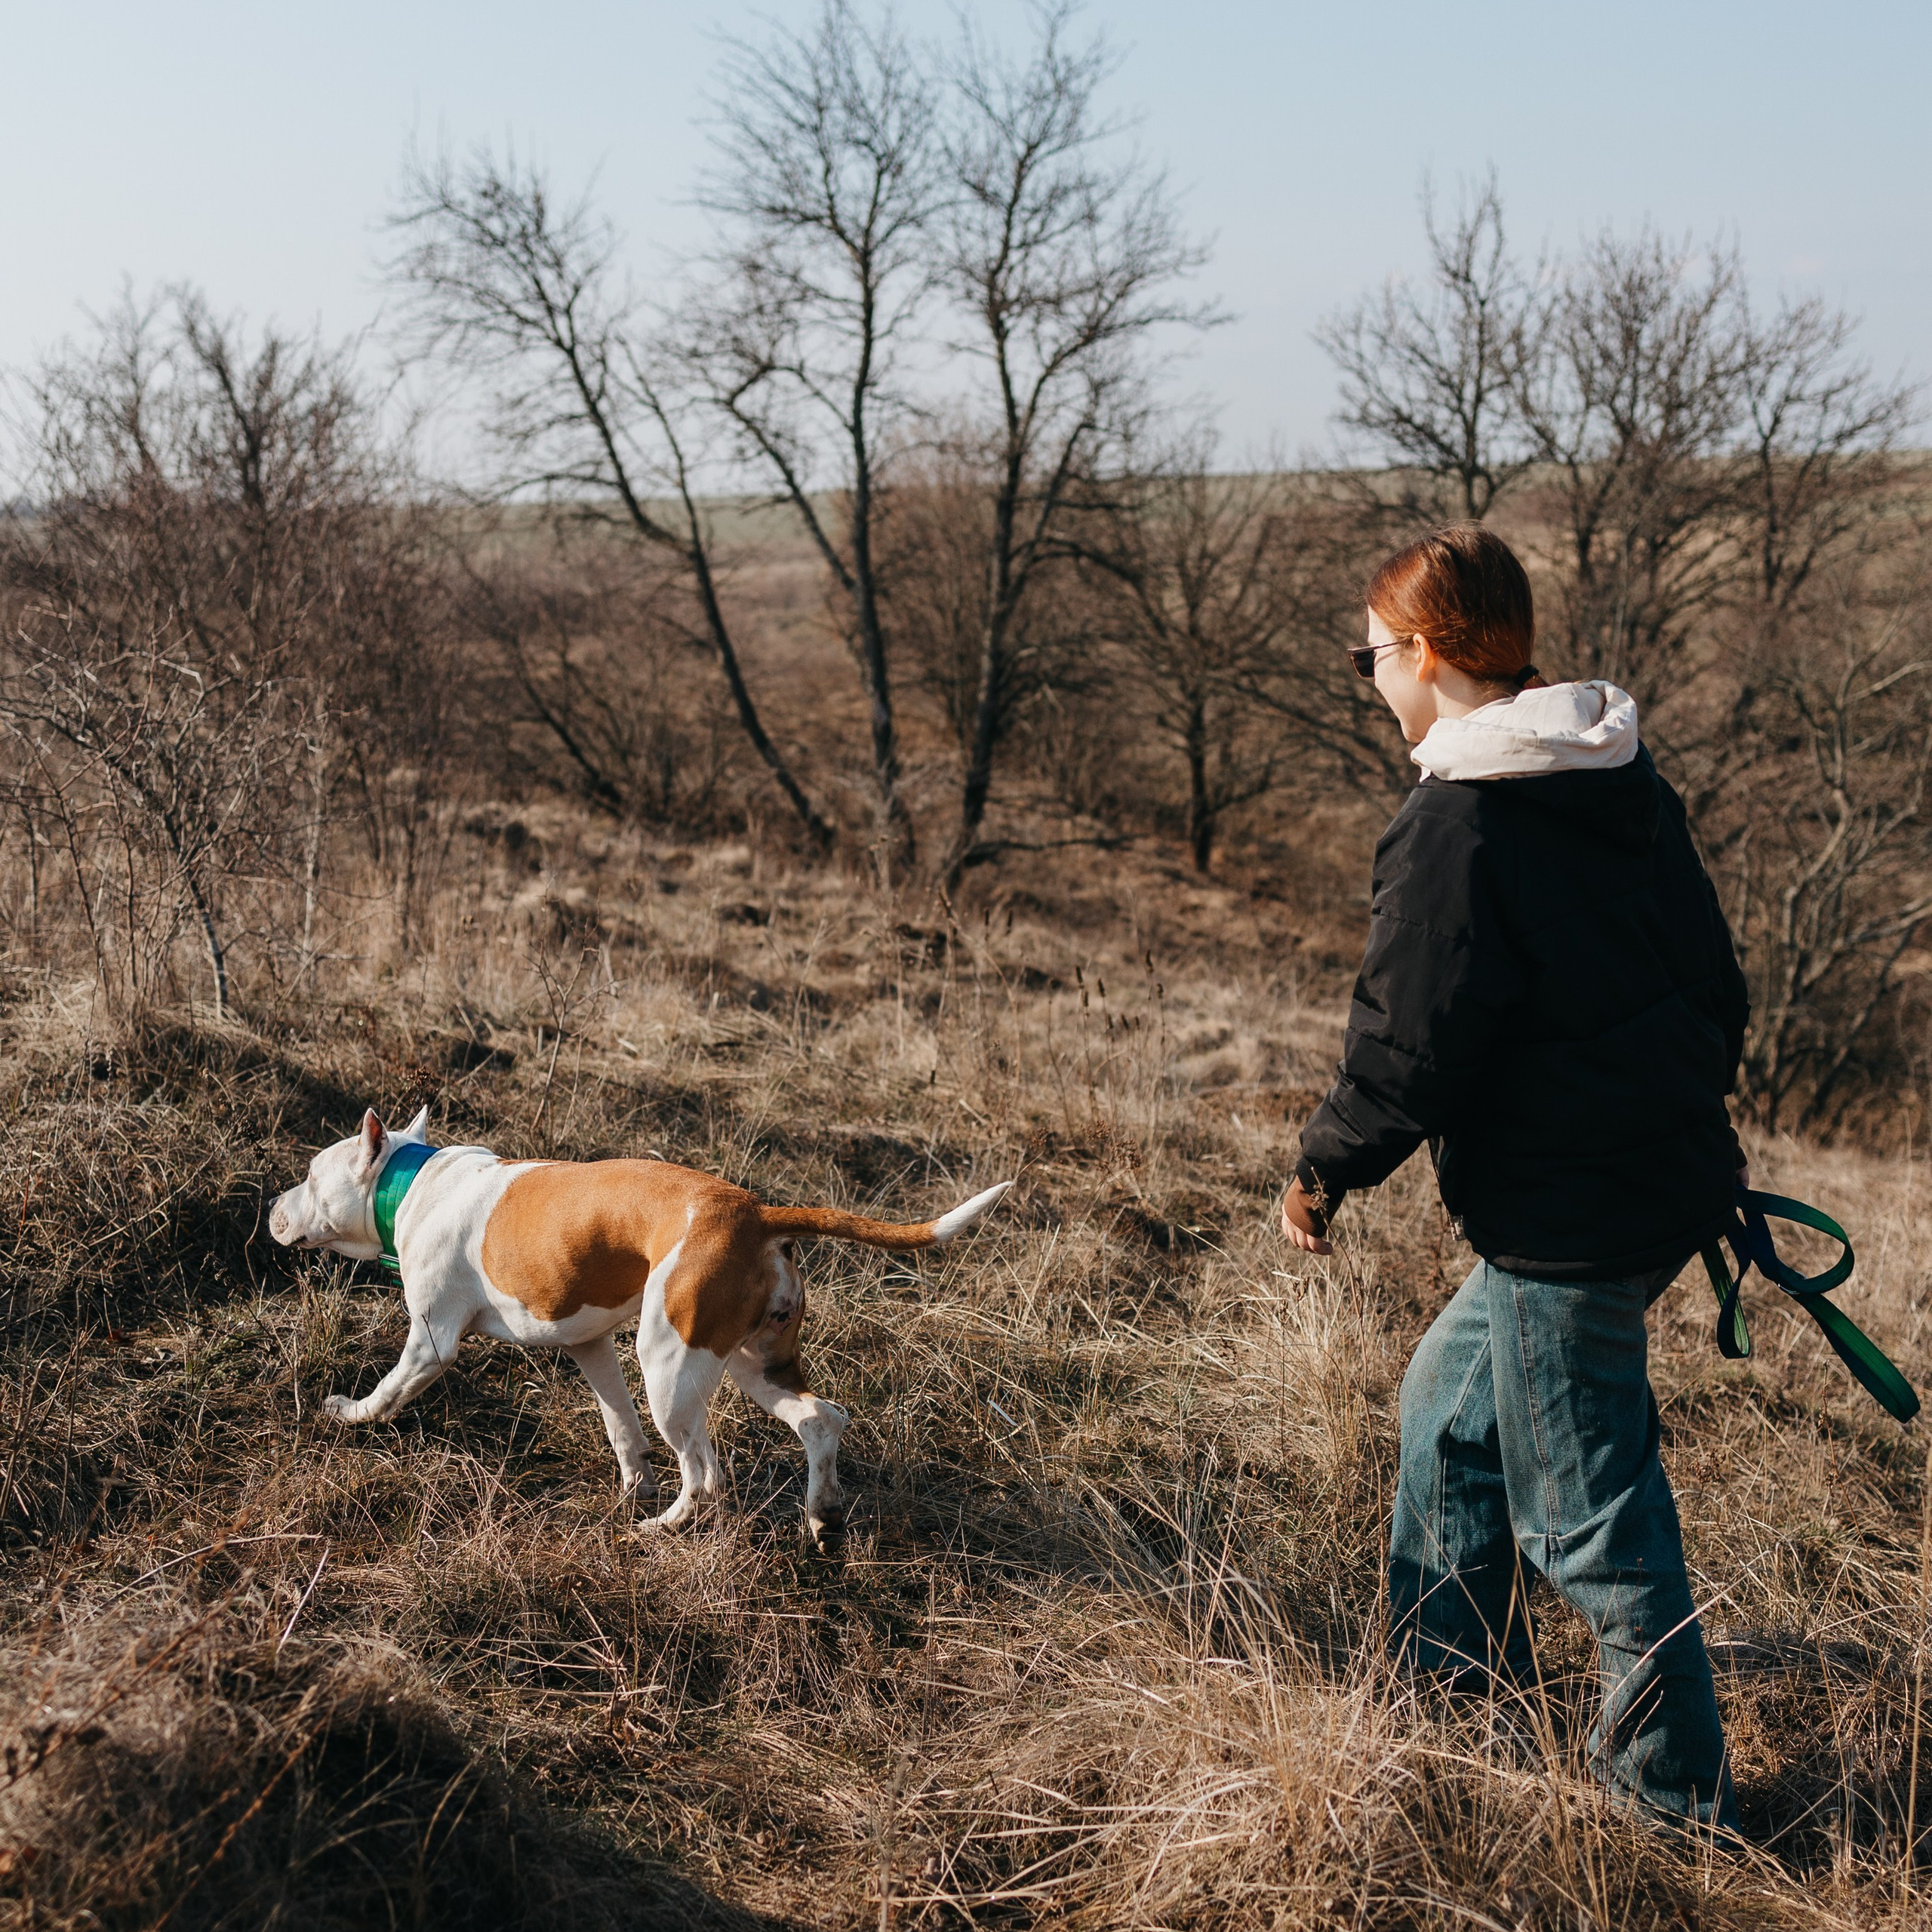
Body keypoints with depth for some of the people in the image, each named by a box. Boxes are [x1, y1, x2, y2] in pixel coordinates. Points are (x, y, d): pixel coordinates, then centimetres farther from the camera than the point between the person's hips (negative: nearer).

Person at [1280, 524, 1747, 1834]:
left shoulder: (1456, 826, -18)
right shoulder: (1630, 791, 9)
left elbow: (1413, 1051, -19)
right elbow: (1717, 987, 15)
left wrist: (1324, 1173, -3)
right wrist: (1681, 1126, 26)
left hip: (1565, 1224, -10)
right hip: (1665, 1175, 10)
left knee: (1589, 1505, 5)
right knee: (1454, 1397, 23)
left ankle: (1678, 1796, 19)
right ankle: (1455, 1682, 35)